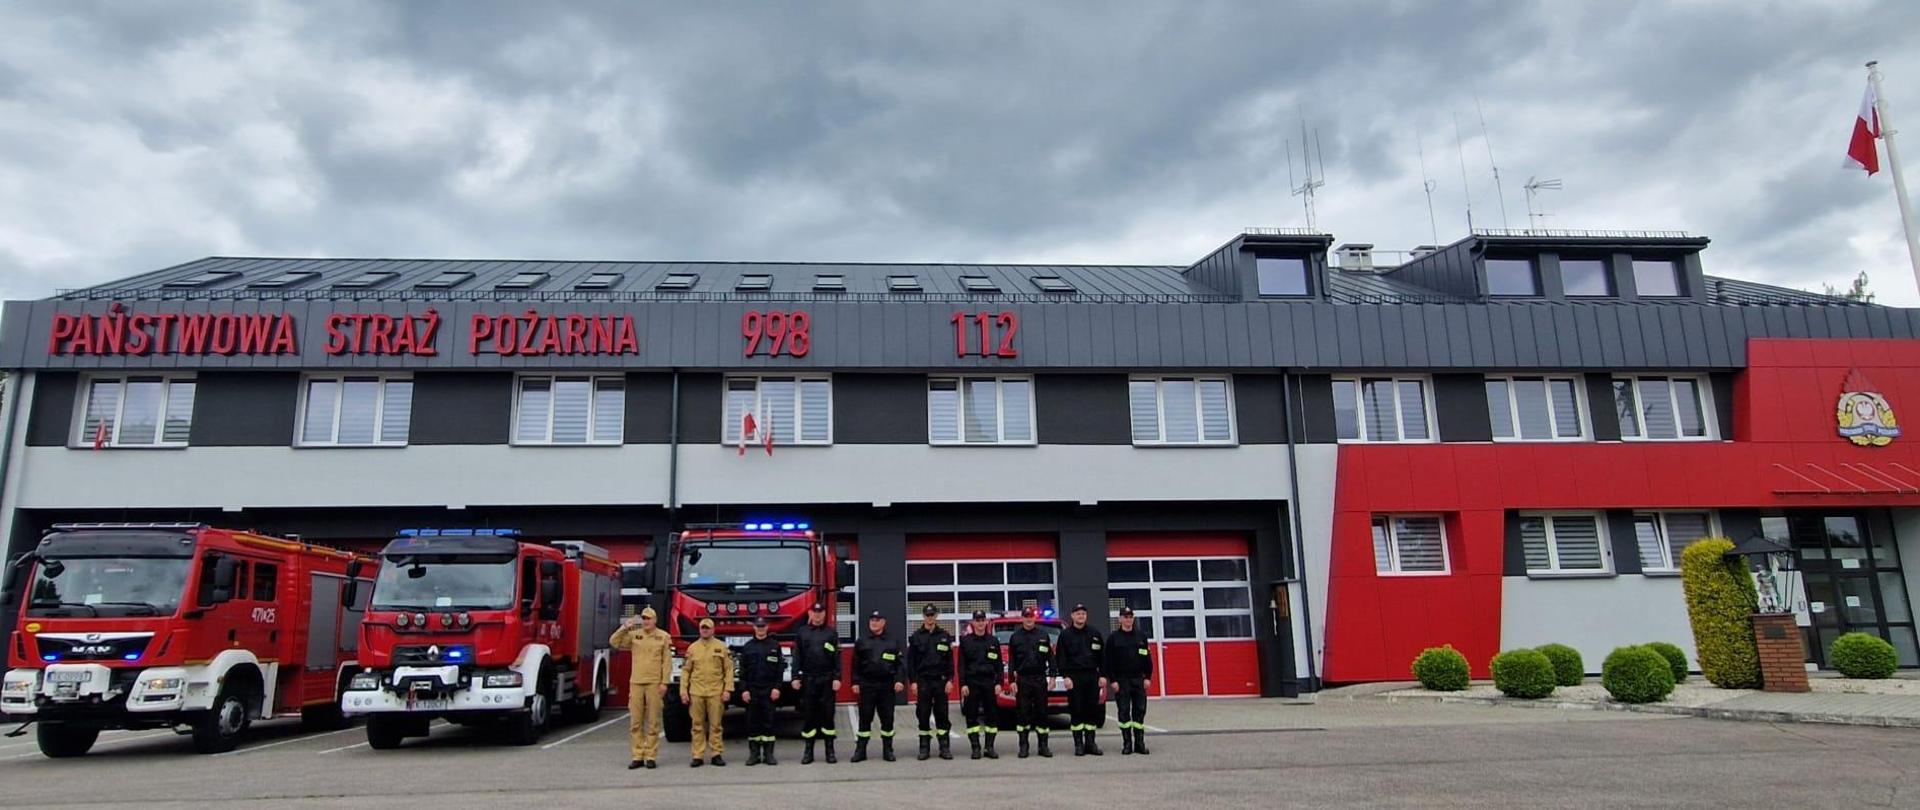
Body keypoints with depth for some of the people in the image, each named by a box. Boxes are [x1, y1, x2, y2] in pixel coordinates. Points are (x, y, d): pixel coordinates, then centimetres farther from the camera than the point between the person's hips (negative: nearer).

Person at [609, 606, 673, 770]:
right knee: (635, 722, 4)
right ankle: (638, 756, 11)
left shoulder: (663, 637, 2)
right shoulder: (634, 635, 9)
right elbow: (614, 643, 3)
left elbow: (667, 662, -1)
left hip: (654, 684, -3)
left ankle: (650, 756, 7)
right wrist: (624, 627, -8)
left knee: (653, 723, 1)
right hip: (636, 683, 3)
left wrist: (664, 682, -8)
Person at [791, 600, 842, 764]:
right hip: (808, 680, 1)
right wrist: (795, 678, -2)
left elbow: (837, 657, 1)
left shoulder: (832, 633, 5)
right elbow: (797, 657, 6)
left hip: (827, 680, -1)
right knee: (808, 715, 3)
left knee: (828, 714, 2)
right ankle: (808, 752, 11)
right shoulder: (802, 632, 7)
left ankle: (830, 751, 8)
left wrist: (837, 678, -6)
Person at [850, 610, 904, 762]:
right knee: (865, 718, 2)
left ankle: (888, 750, 13)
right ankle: (860, 750, 8)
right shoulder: (861, 642, 7)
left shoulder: (893, 642, 7)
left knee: (887, 718, 4)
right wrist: (855, 682, 1)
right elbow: (856, 664, 7)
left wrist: (899, 681, -8)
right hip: (867, 685, 0)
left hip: (887, 686, 0)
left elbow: (899, 663, 3)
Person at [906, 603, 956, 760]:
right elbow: (910, 661, 3)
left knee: (942, 714, 2)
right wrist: (913, 681, -5)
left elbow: (950, 659, 5)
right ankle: (924, 748, 10)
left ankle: (945, 747, 7)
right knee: (923, 715, 2)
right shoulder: (916, 637, 4)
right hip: (923, 681, 0)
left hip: (940, 680, 0)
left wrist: (949, 680, -3)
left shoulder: (945, 636, 6)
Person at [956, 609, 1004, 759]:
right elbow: (961, 665, 2)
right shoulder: (965, 641, 5)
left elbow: (999, 664, 9)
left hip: (989, 682, 1)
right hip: (972, 683, -1)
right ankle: (975, 748, 5)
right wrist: (963, 684, -6)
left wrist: (998, 683, 0)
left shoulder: (993, 641, 9)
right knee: (971, 716, -1)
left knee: (992, 716, 1)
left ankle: (989, 747, 8)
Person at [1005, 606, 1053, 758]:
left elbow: (1050, 657, 8)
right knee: (1022, 713, 0)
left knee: (1042, 712, 3)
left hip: (1040, 678, 1)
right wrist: (1012, 681, -3)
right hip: (1022, 680, -1)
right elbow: (1011, 660, 4)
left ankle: (1043, 746, 9)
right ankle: (1023, 746, 6)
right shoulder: (1015, 637, 5)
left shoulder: (1043, 635, 7)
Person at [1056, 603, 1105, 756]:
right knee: (1076, 711, -2)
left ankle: (1090, 742, 11)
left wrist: (1102, 675, 4)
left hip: (1092, 676, 3)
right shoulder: (1065, 634, 2)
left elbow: (1102, 656, 11)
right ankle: (1078, 744, 4)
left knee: (1093, 710, 3)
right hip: (1074, 677, -3)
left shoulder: (1095, 634, 11)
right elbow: (1061, 657, -2)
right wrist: (1065, 676, -10)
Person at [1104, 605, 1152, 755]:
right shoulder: (1113, 638, 0)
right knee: (1124, 712, -1)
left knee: (1140, 711, 2)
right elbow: (1109, 661, -2)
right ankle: (1127, 744, 5)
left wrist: (1148, 677, 1)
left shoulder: (1141, 636, 9)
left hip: (1138, 679, 2)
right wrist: (1112, 680, -9)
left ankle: (1140, 743, 8)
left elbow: (1147, 658, 9)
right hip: (1121, 680, -2)